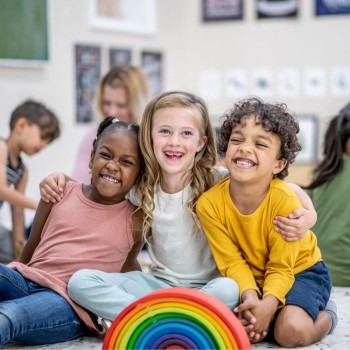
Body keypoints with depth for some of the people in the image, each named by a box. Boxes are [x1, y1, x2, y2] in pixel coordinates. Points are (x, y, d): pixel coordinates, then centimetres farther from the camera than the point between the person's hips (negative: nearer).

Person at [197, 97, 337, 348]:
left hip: (299, 270, -3)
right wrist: (250, 296, -33)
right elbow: (232, 261, -14)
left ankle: (325, 314, 7)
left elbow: (281, 267, -21)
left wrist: (268, 304, -40)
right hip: (249, 277, 3)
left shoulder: (285, 201, -28)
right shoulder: (210, 203, -20)